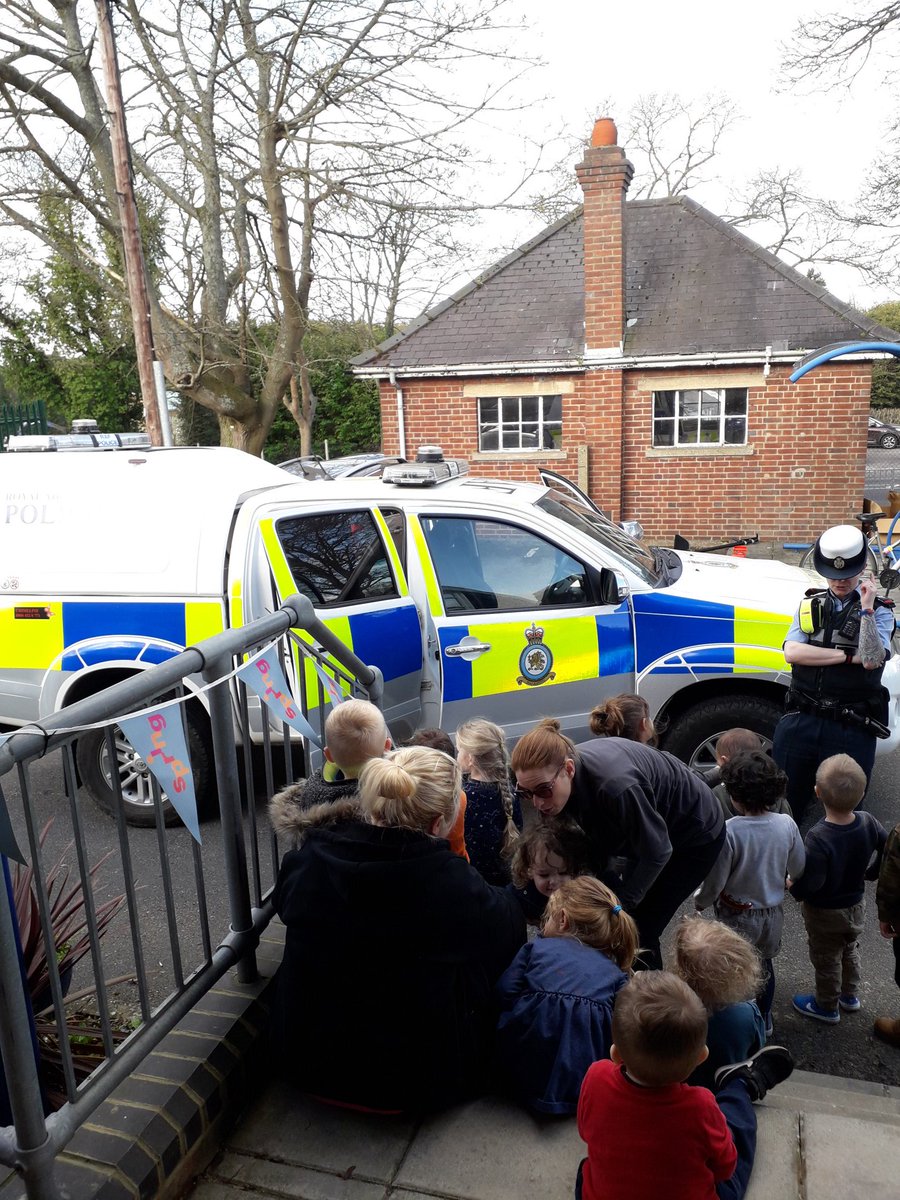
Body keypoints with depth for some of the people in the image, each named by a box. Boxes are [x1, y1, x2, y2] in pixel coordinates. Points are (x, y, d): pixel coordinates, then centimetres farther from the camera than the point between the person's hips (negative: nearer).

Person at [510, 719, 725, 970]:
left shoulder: (613, 785, -43)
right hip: (645, 833, 7)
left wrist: (621, 904, -18)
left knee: (639, 931, -6)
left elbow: (657, 852, -28)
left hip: (695, 835, -7)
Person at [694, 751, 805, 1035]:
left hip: (737, 914, -4)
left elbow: (715, 880, -21)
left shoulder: (730, 831, -30)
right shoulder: (787, 824, -16)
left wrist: (700, 901, 0)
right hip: (773, 912, 4)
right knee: (765, 962, 27)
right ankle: (764, 1018, 46)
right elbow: (798, 868, 0)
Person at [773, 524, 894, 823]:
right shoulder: (810, 605, 10)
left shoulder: (879, 612, 3)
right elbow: (792, 652, -6)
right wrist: (849, 656, -9)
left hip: (851, 730, -2)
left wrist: (866, 609, -17)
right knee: (783, 804, 10)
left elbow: (871, 661, -14)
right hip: (801, 721, 2)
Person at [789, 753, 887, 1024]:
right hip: (856, 905, 6)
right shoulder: (869, 823, -21)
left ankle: (827, 1007, 41)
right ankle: (850, 996, 52)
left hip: (825, 913, -5)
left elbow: (809, 884, -34)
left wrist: (792, 888, -13)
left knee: (826, 960, 19)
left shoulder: (819, 838, -38)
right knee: (850, 950, 31)